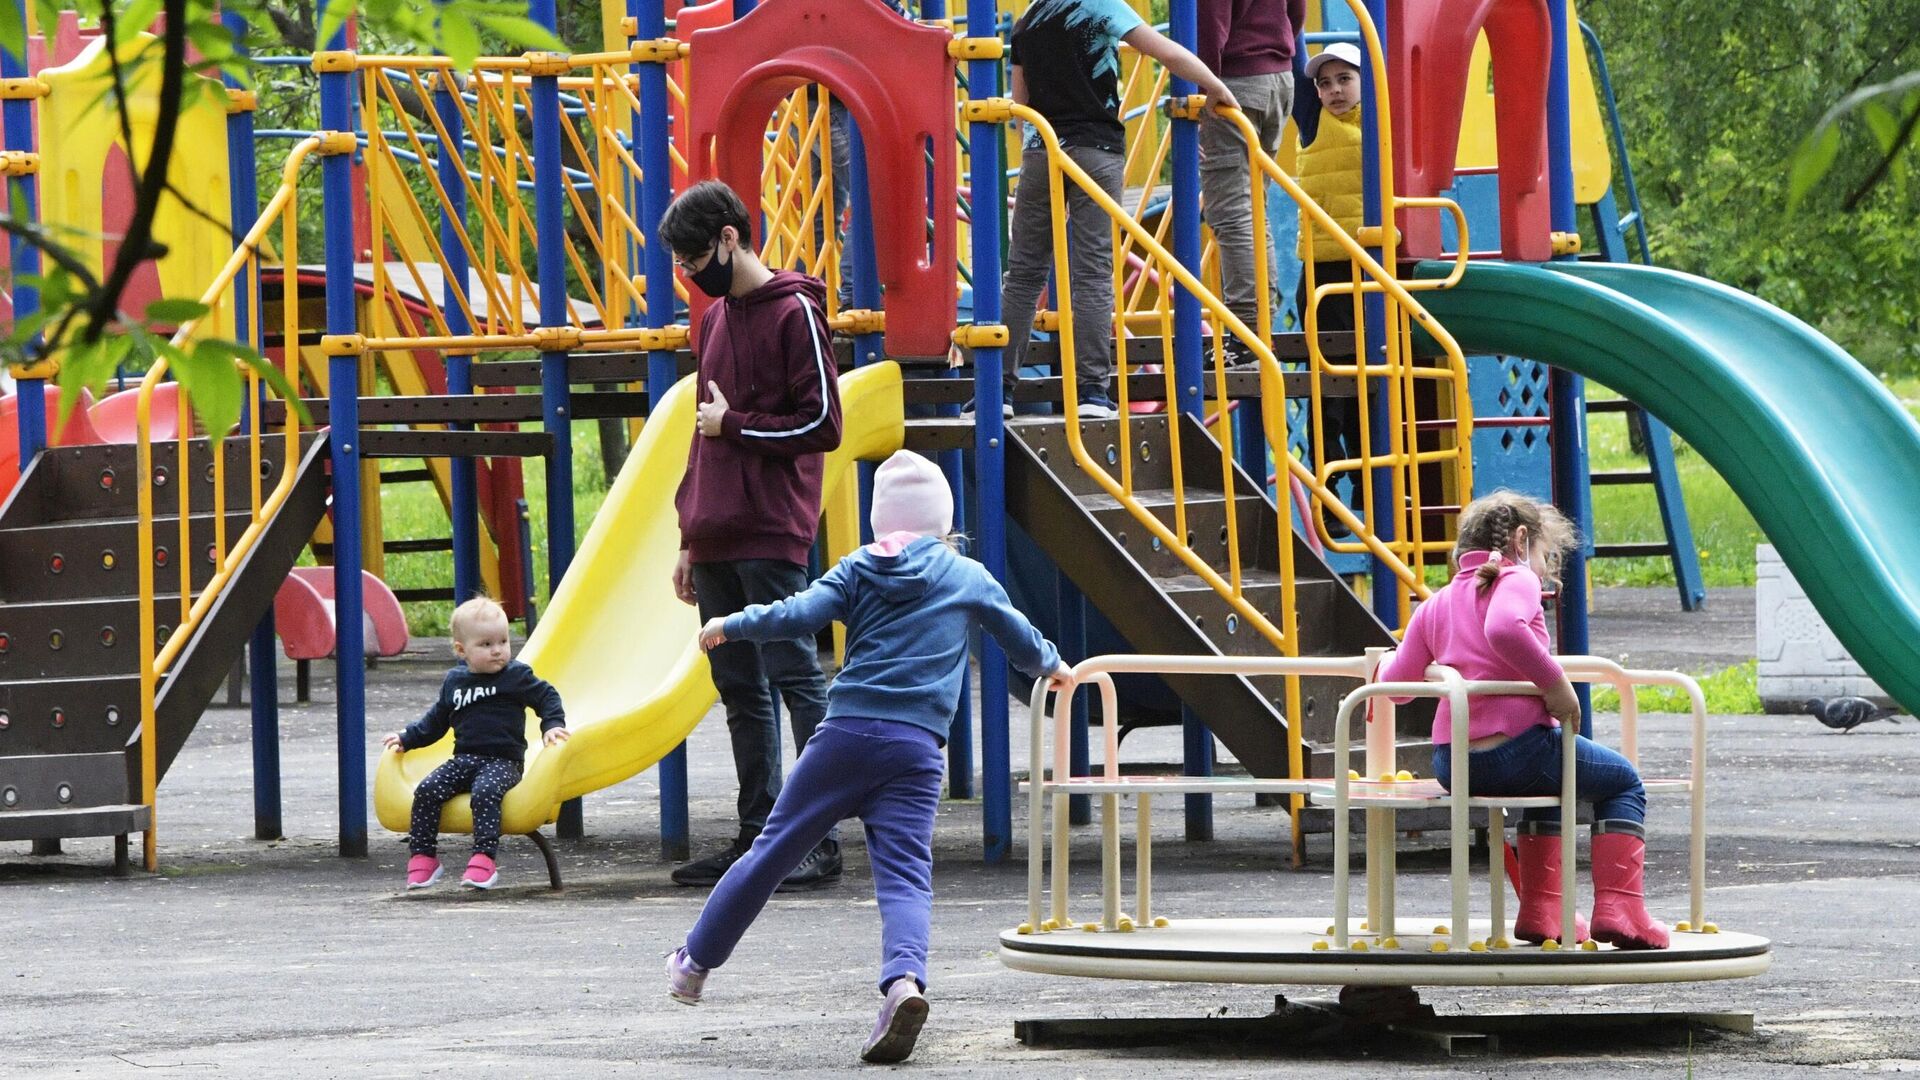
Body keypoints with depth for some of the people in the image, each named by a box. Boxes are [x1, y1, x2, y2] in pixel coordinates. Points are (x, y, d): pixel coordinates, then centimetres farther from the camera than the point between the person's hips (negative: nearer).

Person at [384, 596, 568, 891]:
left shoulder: (516, 676, 1)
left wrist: (553, 725, -8)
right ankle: (423, 857, -10)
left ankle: (485, 859, -40)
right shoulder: (454, 681, 14)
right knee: (427, 791, -16)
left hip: (503, 761, -5)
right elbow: (436, 721, 27)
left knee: (485, 792, -35)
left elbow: (546, 697, 9)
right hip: (464, 759, 5)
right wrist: (407, 739, 24)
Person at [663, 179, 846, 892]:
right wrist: (690, 539, 20)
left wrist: (734, 424, -6)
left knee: (795, 679, -8)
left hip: (772, 539, -8)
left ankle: (821, 840, -9)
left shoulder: (794, 313, -6)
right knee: (739, 691, 9)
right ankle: (755, 836, 13)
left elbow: (822, 424, -11)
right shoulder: (716, 319, 19)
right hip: (716, 539, 8)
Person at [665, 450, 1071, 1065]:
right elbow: (1021, 639, 26)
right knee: (905, 876, -8)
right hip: (916, 749, 0)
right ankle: (905, 979, -36)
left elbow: (798, 615, -1)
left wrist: (730, 626, 15)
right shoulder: (968, 578, 14)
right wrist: (1051, 666, 48)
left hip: (847, 731, 0)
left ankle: (696, 961, 24)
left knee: (774, 849, 11)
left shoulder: (859, 570, 10)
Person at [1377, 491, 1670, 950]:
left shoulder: (1435, 605, 15)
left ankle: (1541, 909, 32)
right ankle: (1618, 908, 1)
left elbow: (1396, 683, 14)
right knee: (1624, 782, 16)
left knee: (1549, 782, 39)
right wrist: (1555, 683, -21)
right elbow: (1503, 629, -28)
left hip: (1450, 765, 7)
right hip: (1516, 749, -7)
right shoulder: (1517, 581, -5)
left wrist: (1387, 663, 37)